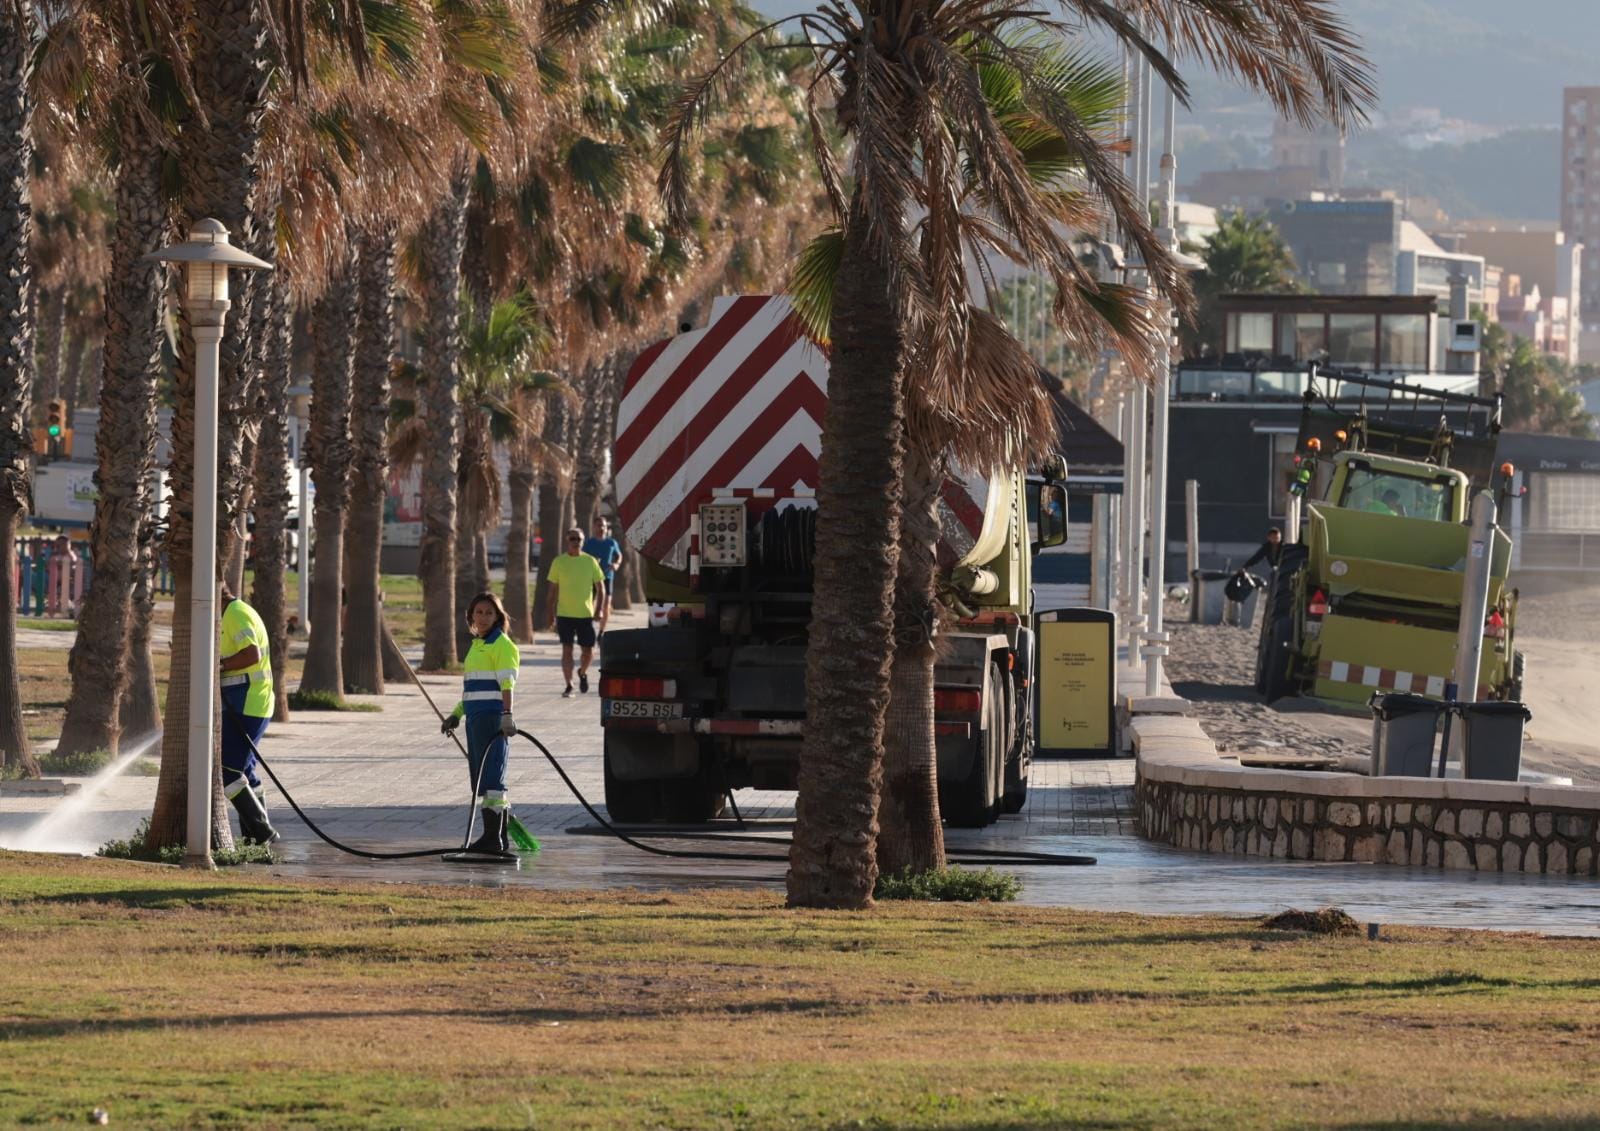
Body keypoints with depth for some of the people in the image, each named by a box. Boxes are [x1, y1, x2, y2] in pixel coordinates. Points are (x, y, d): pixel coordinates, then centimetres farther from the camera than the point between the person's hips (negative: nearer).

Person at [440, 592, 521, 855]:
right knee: (480, 776, 9)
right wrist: (456, 715, 27)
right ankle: (497, 838, 13)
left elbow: (506, 684, -18)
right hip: (475, 718, 10)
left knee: (491, 776, -12)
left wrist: (507, 715, -28)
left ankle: (493, 838, -14)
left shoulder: (502, 645, -6)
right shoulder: (477, 646, 22)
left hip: (493, 717, -10)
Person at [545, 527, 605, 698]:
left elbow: (600, 587, 9)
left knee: (588, 651, 5)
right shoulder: (559, 562, 0)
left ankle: (582, 673, 35)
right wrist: (552, 615, 2)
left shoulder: (590, 562, 2)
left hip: (586, 613, 1)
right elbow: (553, 590, 5)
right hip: (565, 613, -1)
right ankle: (569, 686, 0)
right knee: (567, 650, -4)